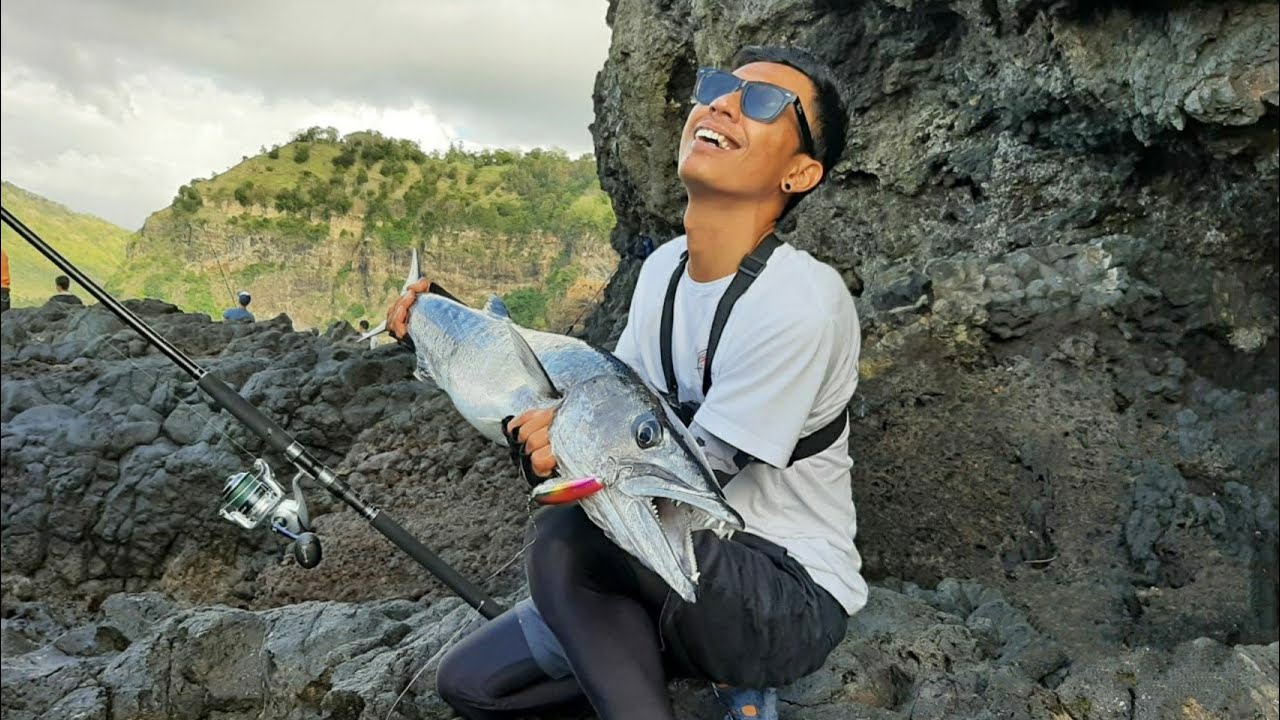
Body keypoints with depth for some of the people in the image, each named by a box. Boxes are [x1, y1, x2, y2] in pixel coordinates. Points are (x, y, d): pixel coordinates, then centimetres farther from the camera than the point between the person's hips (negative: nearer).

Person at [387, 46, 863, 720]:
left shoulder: (802, 302, -23)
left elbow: (690, 480, -19)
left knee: (564, 533, -31)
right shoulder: (664, 267, 2)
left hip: (793, 600, -7)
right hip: (679, 573, 8)